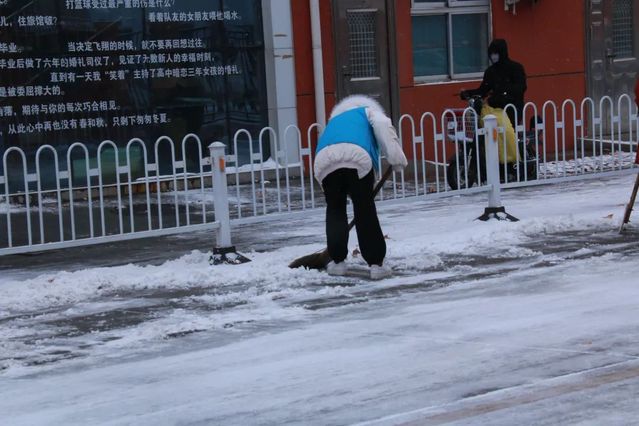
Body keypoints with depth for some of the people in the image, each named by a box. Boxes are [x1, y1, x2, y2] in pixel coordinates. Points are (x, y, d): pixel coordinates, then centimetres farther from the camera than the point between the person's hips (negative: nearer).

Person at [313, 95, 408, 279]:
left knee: (335, 210, 21)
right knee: (365, 211, 6)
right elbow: (383, 126, 6)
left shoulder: (335, 120, 45)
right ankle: (376, 263, 7)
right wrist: (396, 158, 6)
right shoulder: (367, 110, 32)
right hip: (356, 156, -4)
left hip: (325, 160, 4)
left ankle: (337, 261, 23)